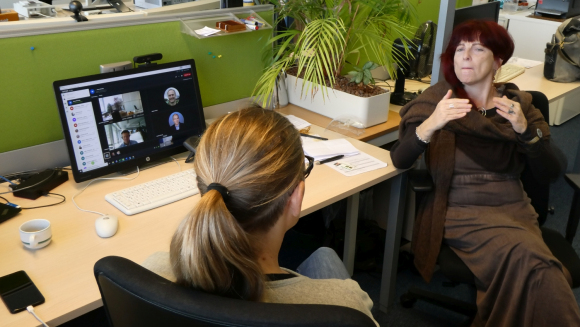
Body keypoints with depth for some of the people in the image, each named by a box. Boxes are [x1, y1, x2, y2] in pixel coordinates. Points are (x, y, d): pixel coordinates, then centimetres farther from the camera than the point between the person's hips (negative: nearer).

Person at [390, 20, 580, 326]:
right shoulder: (437, 99, 1)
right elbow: (400, 160, -13)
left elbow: (549, 174, 2)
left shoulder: (518, 103, 9)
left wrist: (525, 129, -16)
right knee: (529, 257, -28)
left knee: (529, 266, -28)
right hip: (461, 211, -3)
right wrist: (431, 124, -32)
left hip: (515, 209, 3)